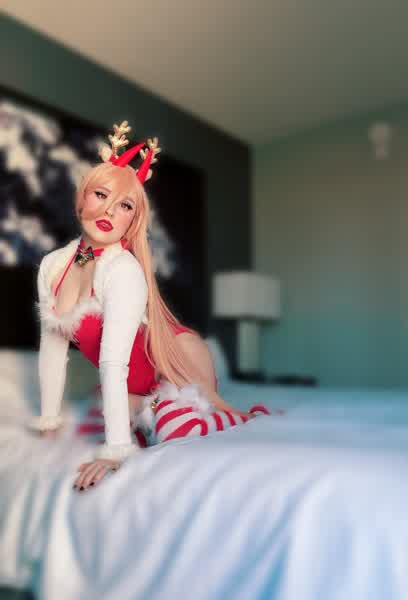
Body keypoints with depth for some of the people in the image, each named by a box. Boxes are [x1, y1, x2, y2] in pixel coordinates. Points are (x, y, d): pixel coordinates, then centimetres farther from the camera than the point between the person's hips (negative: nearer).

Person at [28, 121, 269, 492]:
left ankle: (258, 417, 0)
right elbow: (52, 349, 1)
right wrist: (48, 426, 2)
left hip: (176, 362, -6)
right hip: (139, 386, 7)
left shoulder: (124, 269, -27)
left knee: (179, 433, -30)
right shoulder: (52, 265, -5)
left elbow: (114, 363, -35)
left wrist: (115, 450, -37)